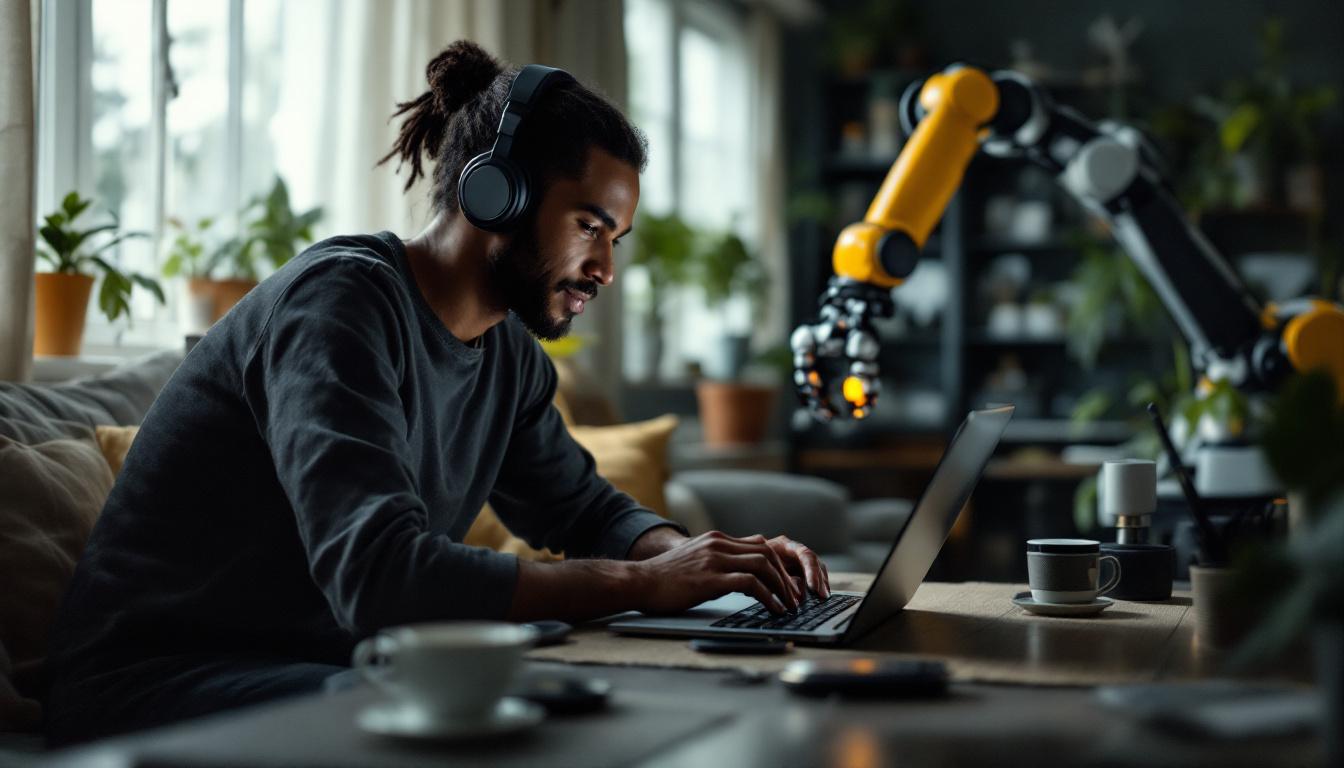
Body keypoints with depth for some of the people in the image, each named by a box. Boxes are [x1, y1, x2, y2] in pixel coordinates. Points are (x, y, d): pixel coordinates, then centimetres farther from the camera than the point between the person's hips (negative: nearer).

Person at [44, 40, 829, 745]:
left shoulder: (509, 353, 6)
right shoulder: (343, 298, -21)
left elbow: (586, 509, 18)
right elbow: (379, 574, -34)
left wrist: (713, 560, -4)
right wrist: (643, 582, -28)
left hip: (329, 670, 8)